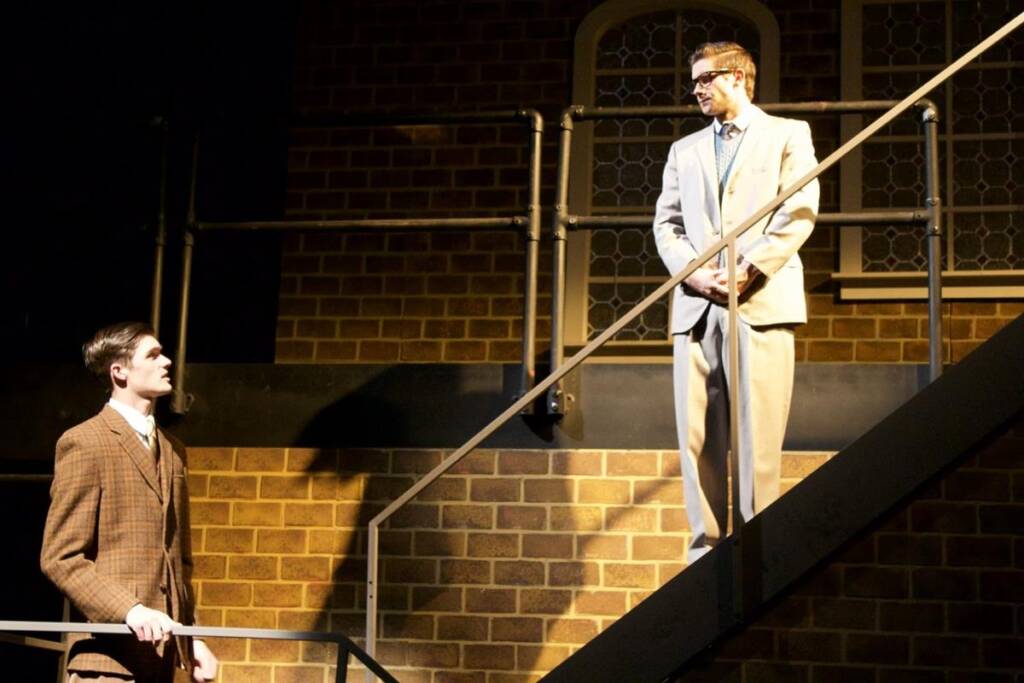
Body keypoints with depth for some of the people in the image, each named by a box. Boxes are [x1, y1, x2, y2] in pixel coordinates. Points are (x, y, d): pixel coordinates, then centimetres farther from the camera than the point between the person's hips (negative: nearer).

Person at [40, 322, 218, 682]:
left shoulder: (172, 449, 19)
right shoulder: (84, 443, -5)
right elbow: (60, 558, -10)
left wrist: (192, 638, 15)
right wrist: (130, 610, -21)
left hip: (162, 649, 7)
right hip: (109, 649, -7)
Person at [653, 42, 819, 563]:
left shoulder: (787, 135, 11)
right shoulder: (684, 150, 24)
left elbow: (800, 212, -1)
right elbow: (666, 223, 15)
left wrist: (748, 270, -11)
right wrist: (694, 273, -4)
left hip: (762, 301, -4)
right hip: (696, 307, 4)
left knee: (758, 435, -7)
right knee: (698, 436, -1)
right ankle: (706, 548, 4)